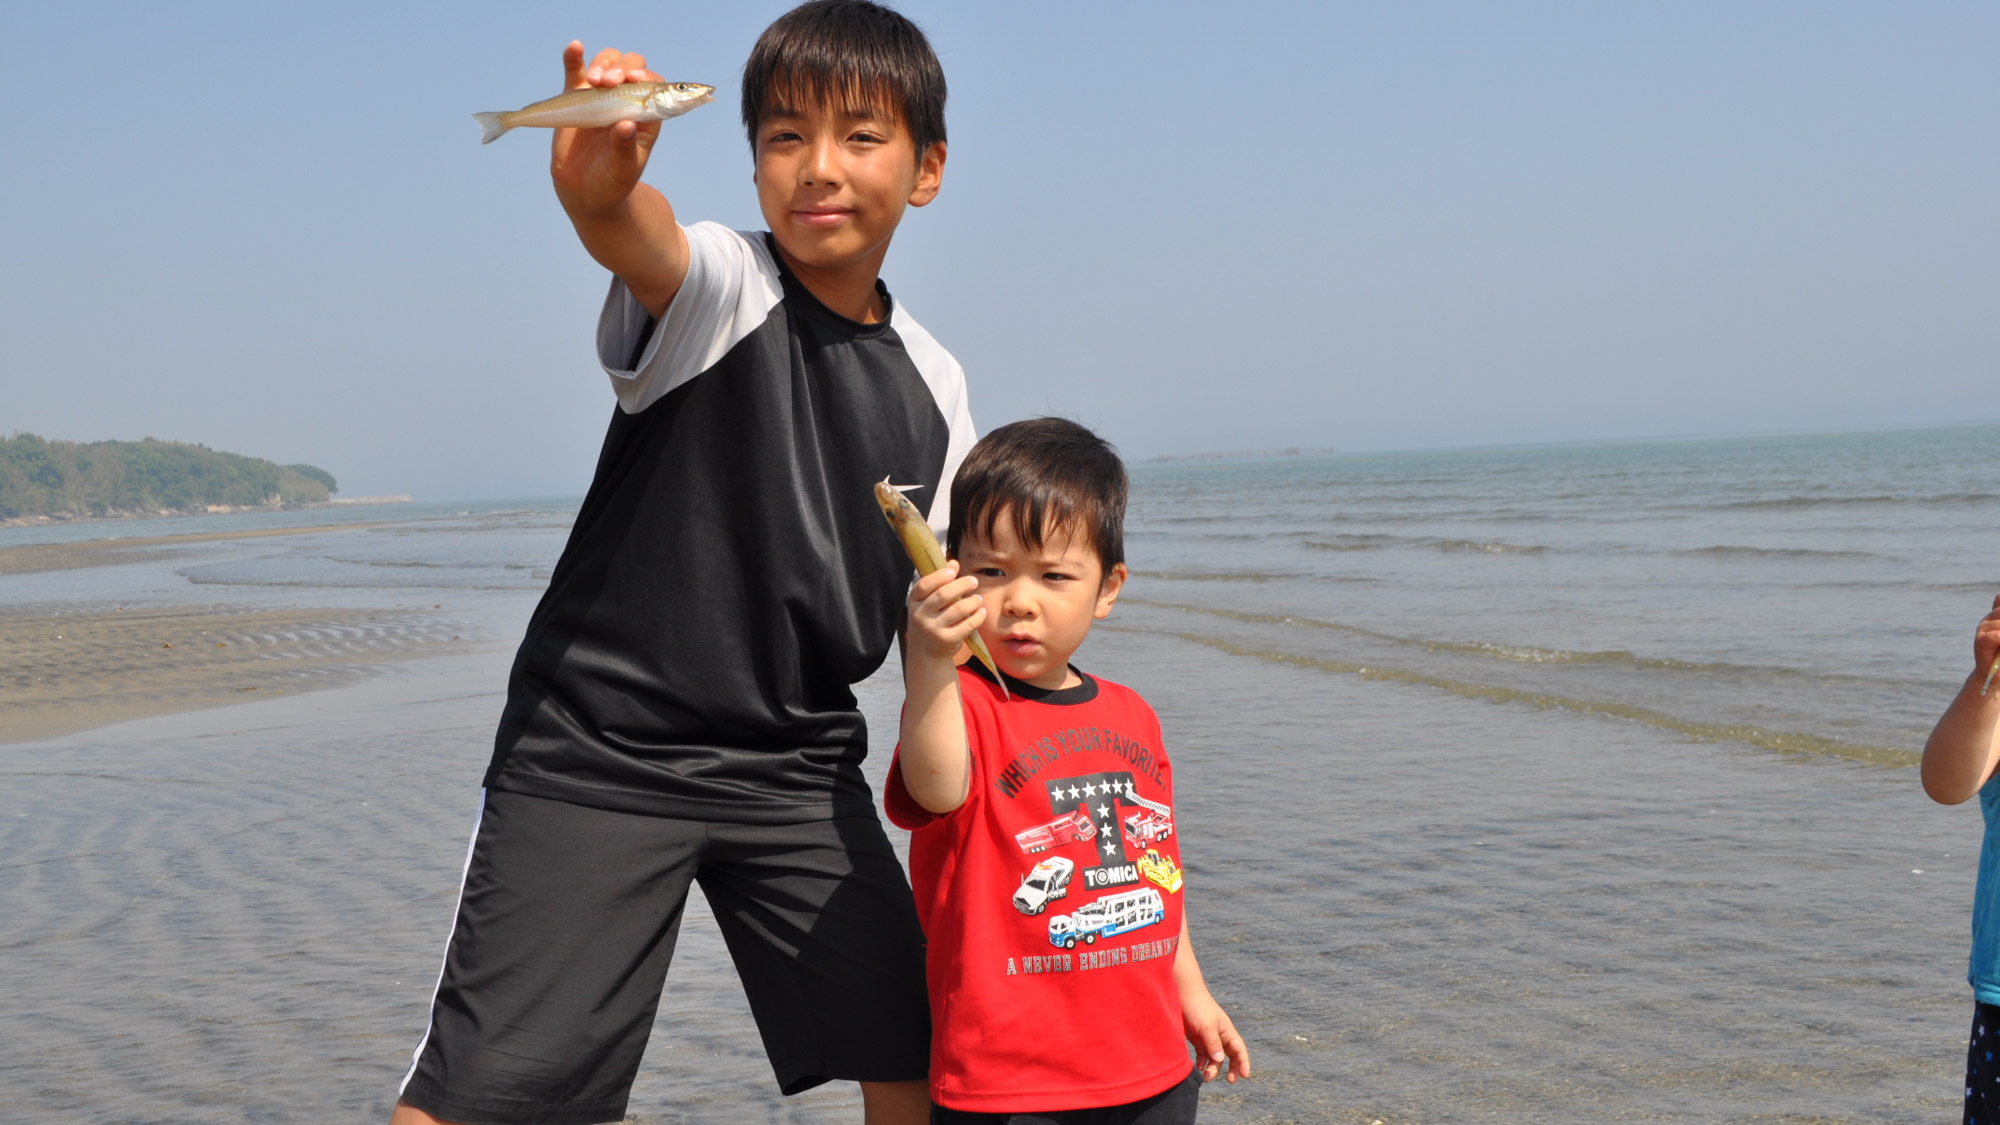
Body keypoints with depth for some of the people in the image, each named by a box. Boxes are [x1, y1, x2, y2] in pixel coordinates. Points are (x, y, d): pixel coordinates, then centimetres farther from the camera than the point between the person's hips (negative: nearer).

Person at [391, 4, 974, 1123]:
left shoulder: (934, 386, 6)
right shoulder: (716, 286, -10)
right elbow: (628, 234, -35)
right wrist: (597, 180, -58)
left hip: (797, 765, 5)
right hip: (603, 746, -5)